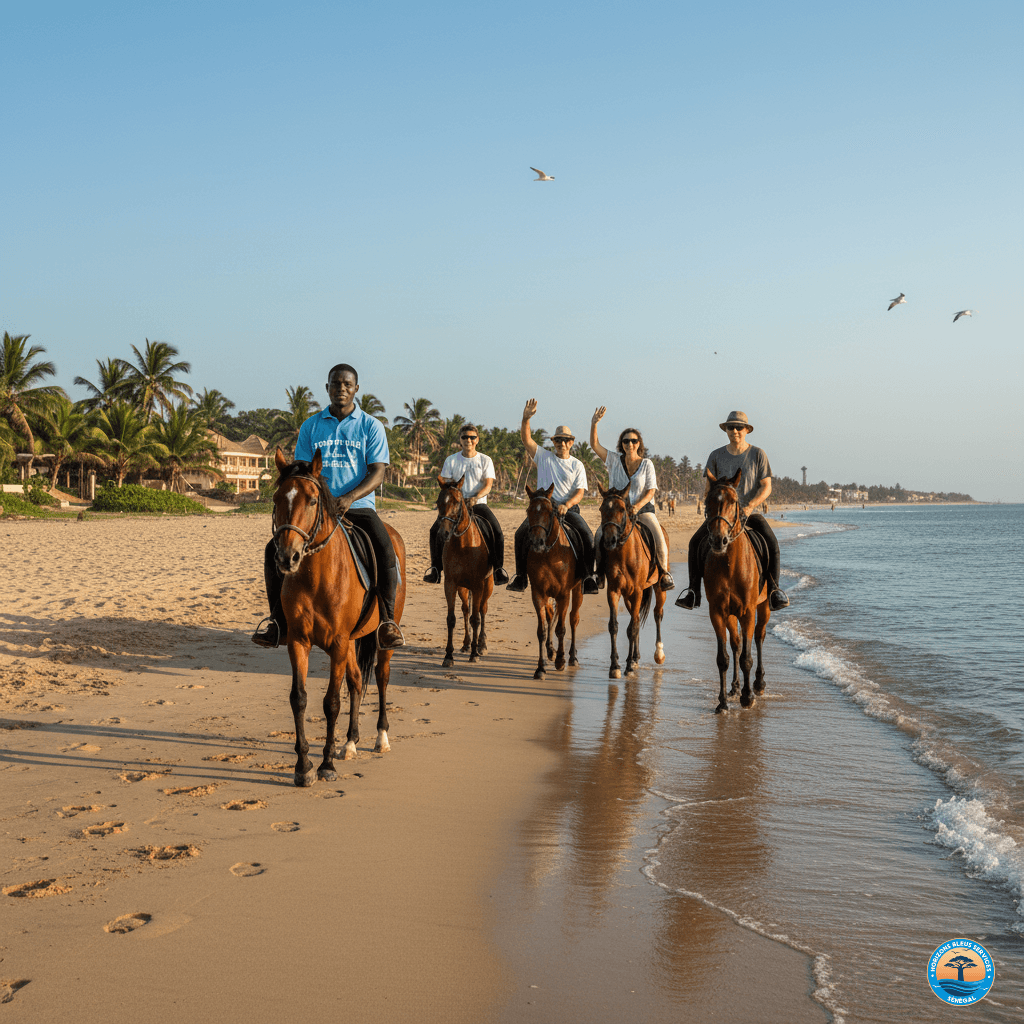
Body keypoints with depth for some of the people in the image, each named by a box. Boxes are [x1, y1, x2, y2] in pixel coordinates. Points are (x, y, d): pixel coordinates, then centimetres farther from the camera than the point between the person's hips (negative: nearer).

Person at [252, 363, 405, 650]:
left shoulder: (371, 427, 4)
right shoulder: (311, 427, 10)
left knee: (386, 553, -29)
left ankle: (386, 620, -14)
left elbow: (377, 473, -4)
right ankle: (280, 623, -7)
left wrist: (349, 497, -22)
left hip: (359, 507, -2)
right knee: (275, 550, -16)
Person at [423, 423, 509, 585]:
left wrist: (476, 497, -24)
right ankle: (435, 568, -8)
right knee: (435, 530, -19)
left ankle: (499, 568, -10)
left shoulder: (485, 460, 5)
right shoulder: (451, 460, 8)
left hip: (478, 503, -1)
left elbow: (488, 485, -5)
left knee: (497, 532, -24)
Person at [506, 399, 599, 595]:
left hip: (569, 508, 0)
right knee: (521, 533, -22)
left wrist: (566, 505, -18)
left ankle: (588, 577, -16)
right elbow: (526, 439, 0)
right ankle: (520, 577, -15)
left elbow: (580, 492, 2)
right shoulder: (544, 457, 12)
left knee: (587, 535, -24)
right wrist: (526, 418, -17)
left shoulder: (577, 465, 11)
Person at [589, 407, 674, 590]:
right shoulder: (614, 460, 3)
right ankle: (600, 571, 3)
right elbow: (595, 445, -7)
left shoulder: (647, 464, 1)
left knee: (659, 537, -24)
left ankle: (664, 573, -12)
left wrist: (637, 506, -19)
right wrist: (594, 424, -22)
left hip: (642, 508, -1)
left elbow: (651, 491, -3)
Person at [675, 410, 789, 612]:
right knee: (695, 542, -20)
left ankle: (774, 589, -14)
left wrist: (750, 506, -19)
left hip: (750, 512, -2)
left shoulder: (758, 454, 0)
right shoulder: (716, 456, 5)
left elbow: (766, 486, -3)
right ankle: (693, 590, -12)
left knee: (772, 543, -27)